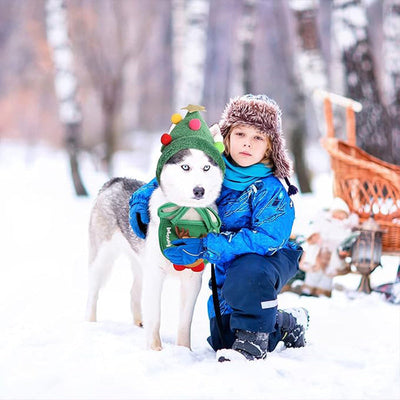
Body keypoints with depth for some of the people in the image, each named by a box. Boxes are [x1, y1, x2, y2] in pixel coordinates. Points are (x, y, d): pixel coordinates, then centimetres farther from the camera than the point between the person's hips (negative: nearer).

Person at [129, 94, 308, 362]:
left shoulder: (270, 189, -23)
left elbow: (268, 238, -34)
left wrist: (205, 247, -37)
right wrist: (141, 201, -7)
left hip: (273, 259, -6)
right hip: (227, 271, 6)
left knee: (247, 272, -40)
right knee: (221, 339, -2)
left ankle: (253, 342, -16)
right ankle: (288, 322, 24)